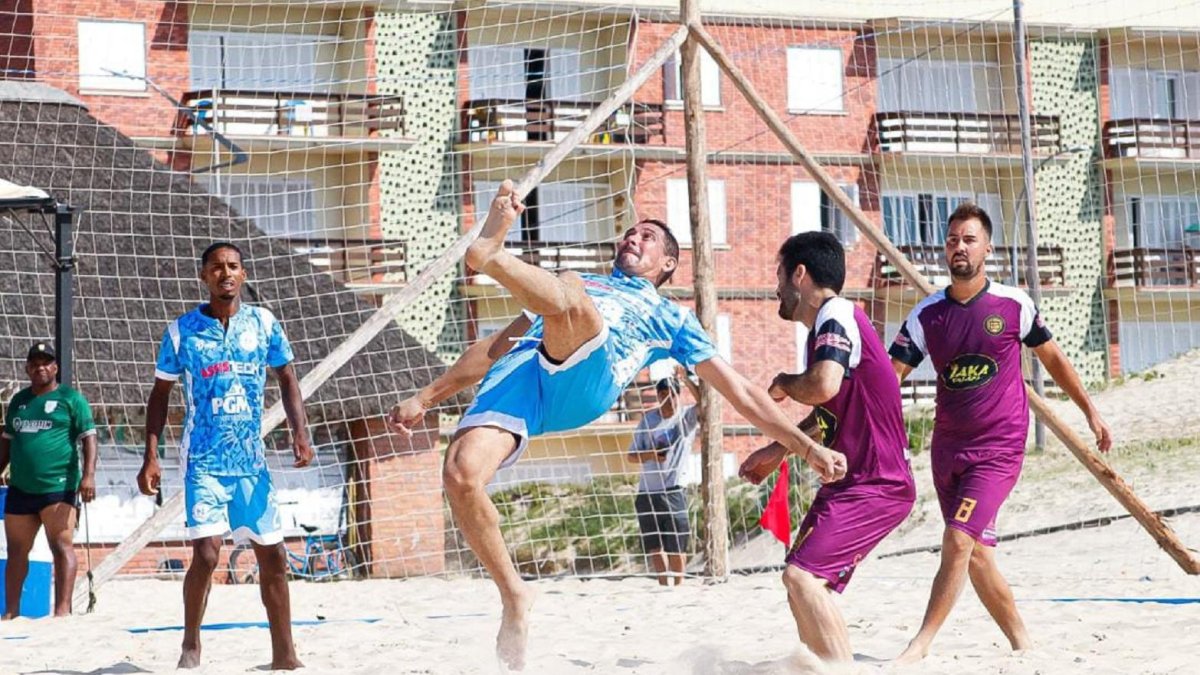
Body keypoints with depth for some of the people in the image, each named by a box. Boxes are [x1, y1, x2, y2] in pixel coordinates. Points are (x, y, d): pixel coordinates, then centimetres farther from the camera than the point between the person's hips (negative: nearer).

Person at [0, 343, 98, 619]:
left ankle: (63, 609, -13)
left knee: (62, 546, -9)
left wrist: (88, 474, -17)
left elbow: (88, 437, -5)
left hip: (58, 487, -6)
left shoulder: (71, 398, 1)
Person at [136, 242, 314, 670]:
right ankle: (191, 645, 4)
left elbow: (286, 379, 11)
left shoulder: (264, 324, 3)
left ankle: (284, 655, 16)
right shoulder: (182, 330, -3)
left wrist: (299, 432, -4)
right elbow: (160, 394, 4)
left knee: (273, 555, 5)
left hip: (251, 461, 3)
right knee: (206, 553, -16)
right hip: (203, 461, -3)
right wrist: (151, 456, -3)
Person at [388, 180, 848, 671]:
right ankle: (513, 594, -7)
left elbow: (739, 391, 30)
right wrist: (426, 397, 34)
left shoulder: (670, 319, 34)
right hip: (519, 375, 3)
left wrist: (809, 449, 22)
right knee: (460, 475, -25)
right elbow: (496, 347, 41)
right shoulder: (581, 282, 43)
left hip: (587, 381, -3)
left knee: (569, 297, -34)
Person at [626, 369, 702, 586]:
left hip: (673, 491, -3)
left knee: (676, 543, -3)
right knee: (654, 544, 4)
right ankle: (663, 585, 11)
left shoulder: (687, 416, 2)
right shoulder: (648, 418, 10)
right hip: (647, 491, 3)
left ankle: (679, 585, 8)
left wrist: (687, 379, -27)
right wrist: (651, 455, -9)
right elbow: (632, 455, 10)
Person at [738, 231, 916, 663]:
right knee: (805, 582, 18)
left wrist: (785, 383, -13)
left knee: (802, 577, -23)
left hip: (875, 486, -11)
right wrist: (777, 450, 30)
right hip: (849, 481, 11)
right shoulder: (826, 324, 15)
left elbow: (823, 386, -34)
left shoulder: (836, 316, -16)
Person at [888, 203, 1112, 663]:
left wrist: (1090, 411, 15)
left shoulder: (1014, 306, -4)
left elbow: (1052, 358, 11)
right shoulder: (926, 315, 1)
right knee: (976, 555, 7)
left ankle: (921, 644, -13)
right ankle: (1021, 643, 20)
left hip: (999, 447, -4)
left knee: (958, 542, -17)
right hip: (948, 446, 4)